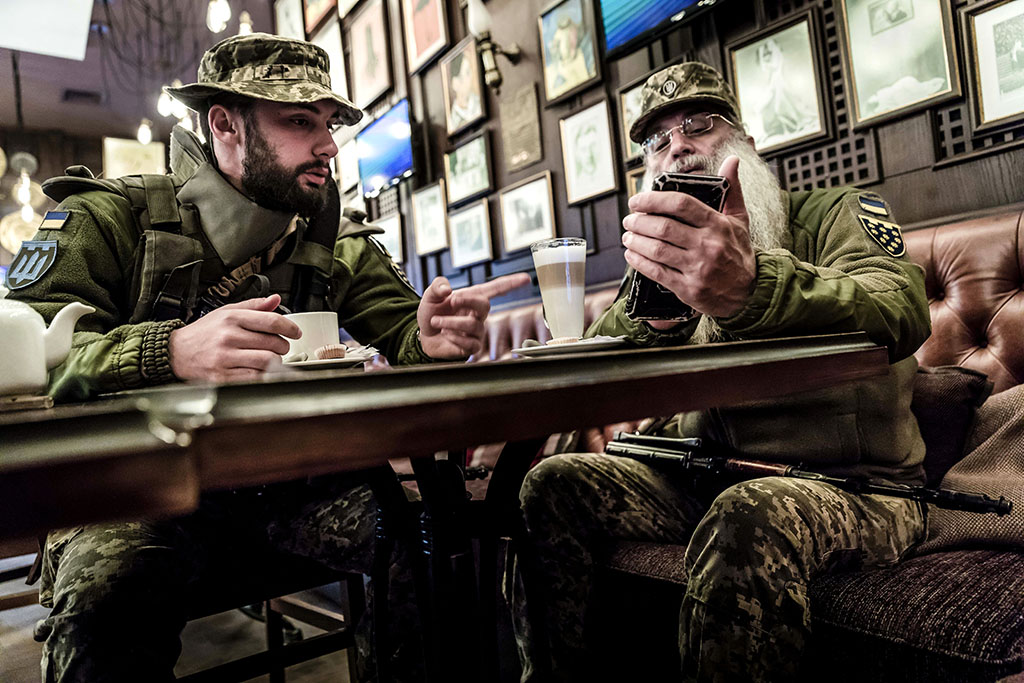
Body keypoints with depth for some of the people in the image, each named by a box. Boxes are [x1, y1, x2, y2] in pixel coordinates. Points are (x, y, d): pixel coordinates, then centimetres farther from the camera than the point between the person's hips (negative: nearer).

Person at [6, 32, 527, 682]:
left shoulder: (342, 245, 9)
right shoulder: (110, 218, -3)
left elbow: (400, 332, 3)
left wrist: (429, 339, -24)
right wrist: (170, 352, -34)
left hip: (293, 485, 3)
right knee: (105, 603, -34)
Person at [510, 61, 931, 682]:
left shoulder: (834, 214, 2)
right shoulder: (674, 249, 16)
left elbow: (902, 311, -23)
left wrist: (752, 287, -44)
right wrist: (652, 312, -23)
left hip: (851, 485, -4)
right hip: (701, 477, 5)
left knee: (748, 519, -36)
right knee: (553, 485, -13)